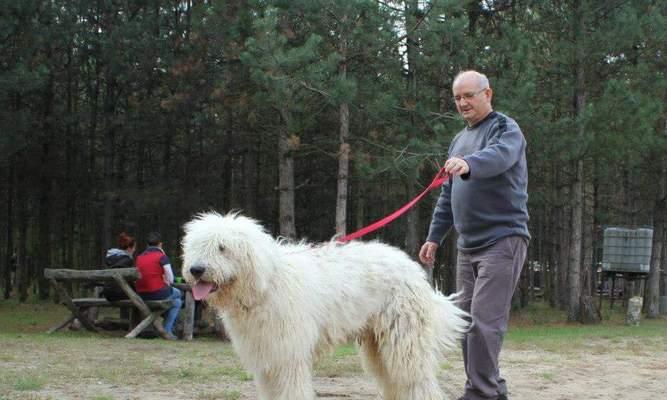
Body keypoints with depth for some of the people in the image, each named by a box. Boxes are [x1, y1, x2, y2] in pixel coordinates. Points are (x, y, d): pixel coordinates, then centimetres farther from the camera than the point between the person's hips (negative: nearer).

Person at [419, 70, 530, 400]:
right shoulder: (459, 140, 20)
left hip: (502, 239, -8)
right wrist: (435, 237, 17)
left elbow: (499, 155, -29)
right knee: (467, 321, 7)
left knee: (484, 321, -15)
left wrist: (468, 164, -48)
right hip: (467, 244, 8)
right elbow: (447, 196, 24)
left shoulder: (506, 129, -4)